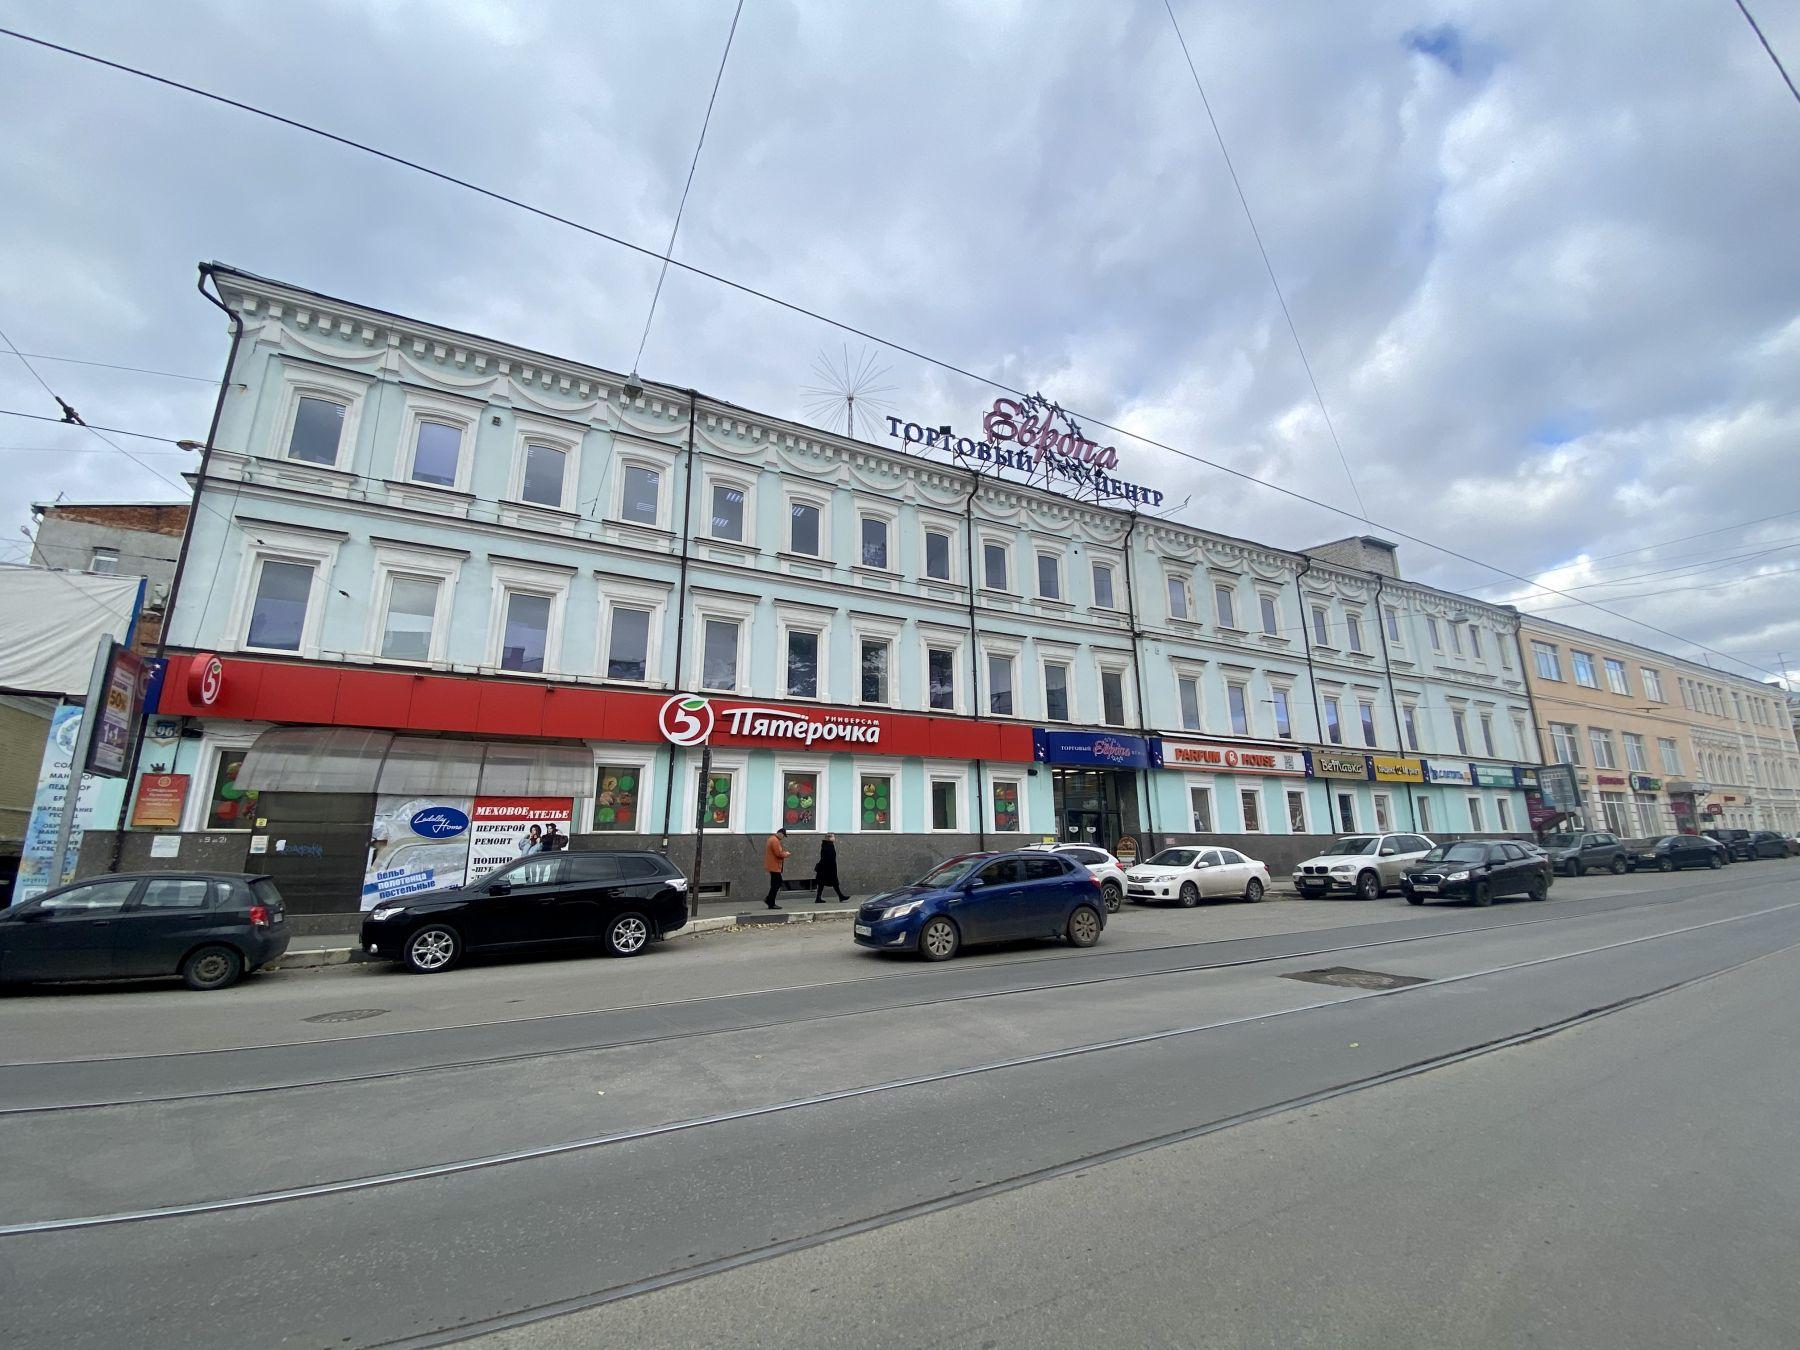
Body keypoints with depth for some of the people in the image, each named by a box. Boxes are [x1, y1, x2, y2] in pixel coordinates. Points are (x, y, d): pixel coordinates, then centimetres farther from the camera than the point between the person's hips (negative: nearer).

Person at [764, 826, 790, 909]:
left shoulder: (772, 839, 16)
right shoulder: (775, 840, -17)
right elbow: (778, 853, -22)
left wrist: (783, 851, 10)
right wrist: (785, 854, -6)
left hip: (772, 866, 10)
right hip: (774, 866, -10)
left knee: (778, 883, 15)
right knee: (775, 885, -4)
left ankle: (769, 900, 17)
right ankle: (771, 904, 1)